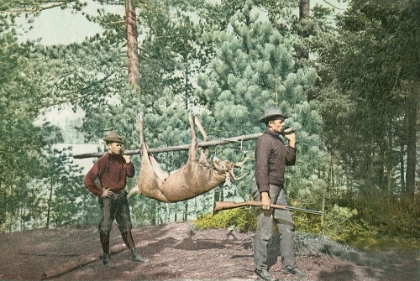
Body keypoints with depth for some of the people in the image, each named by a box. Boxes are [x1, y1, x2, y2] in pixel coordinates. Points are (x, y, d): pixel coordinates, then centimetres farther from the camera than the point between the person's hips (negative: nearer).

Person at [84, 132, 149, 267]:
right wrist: (100, 192, -12)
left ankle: (134, 254, 18)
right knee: (105, 228, 3)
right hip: (108, 198, -7)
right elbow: (88, 180, -18)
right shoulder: (103, 161, -16)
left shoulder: (121, 158, 3)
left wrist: (128, 163, -11)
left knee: (126, 226, 12)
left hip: (121, 196, 7)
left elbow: (130, 174, 6)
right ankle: (106, 257, 15)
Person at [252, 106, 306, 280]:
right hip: (265, 188, -9)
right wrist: (265, 194, -29)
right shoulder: (265, 140, -14)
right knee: (265, 230, -4)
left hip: (278, 188, 9)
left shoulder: (278, 140, 15)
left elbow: (290, 161, 17)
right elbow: (261, 168, -23)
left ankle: (289, 265, 18)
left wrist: (292, 142, 6)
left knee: (287, 226, 10)